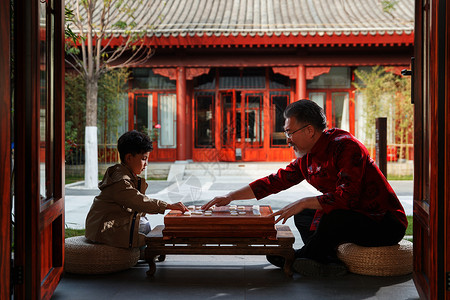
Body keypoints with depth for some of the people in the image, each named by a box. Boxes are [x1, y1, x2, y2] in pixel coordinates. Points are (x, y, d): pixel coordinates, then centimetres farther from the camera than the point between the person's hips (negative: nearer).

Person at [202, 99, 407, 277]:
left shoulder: (345, 146, -22)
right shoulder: (307, 158, 4)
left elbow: (347, 196, -32)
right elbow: (275, 181, 7)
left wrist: (304, 202, -29)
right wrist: (230, 197, 4)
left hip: (386, 224, -9)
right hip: (352, 215, 9)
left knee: (334, 218, -33)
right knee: (302, 216, 9)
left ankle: (303, 256, -5)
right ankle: (329, 261, -15)